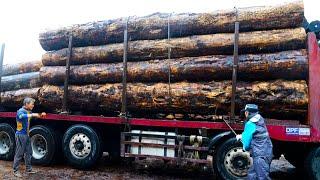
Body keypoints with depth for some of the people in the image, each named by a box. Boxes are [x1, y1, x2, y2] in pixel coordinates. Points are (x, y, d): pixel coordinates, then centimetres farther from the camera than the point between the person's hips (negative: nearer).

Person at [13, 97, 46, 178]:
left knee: (28, 153, 13)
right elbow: (21, 116, -37)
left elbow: (35, 116, 21)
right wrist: (32, 115, -42)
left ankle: (28, 169, 24)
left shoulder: (29, 111, 9)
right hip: (20, 135, -8)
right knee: (19, 154, -1)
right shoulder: (20, 111, -14)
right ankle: (15, 171, 10)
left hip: (27, 135, 8)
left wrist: (41, 115, 2)